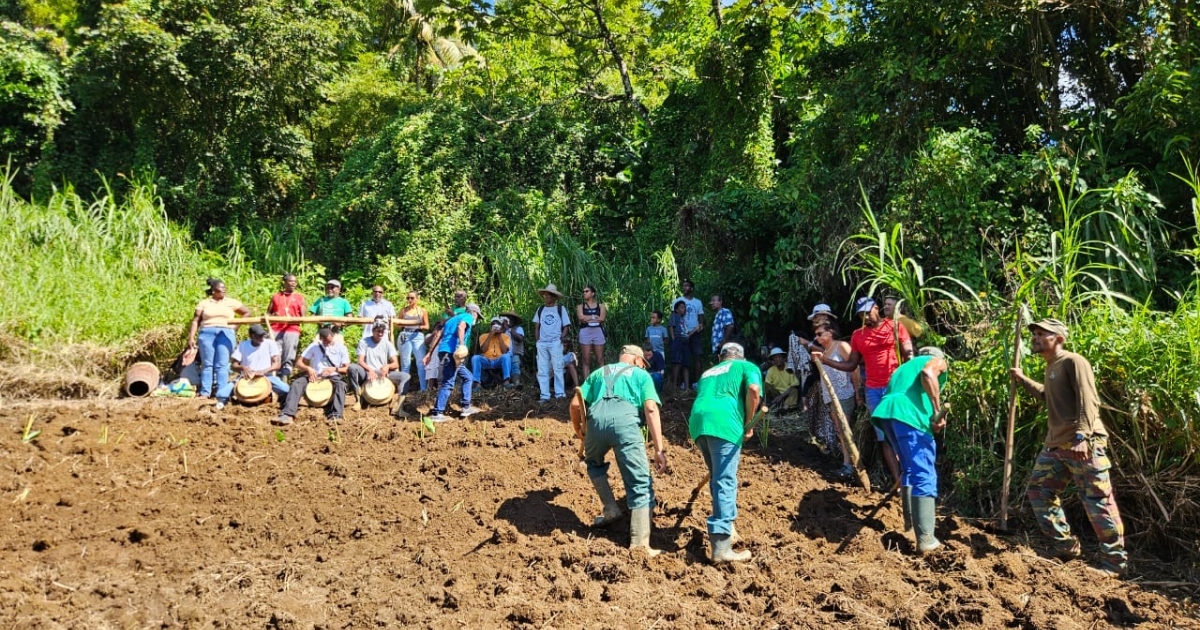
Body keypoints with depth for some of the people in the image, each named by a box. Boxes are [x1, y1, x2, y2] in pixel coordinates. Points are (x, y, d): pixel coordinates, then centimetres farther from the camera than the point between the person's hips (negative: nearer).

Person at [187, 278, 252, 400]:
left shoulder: (231, 302, 10)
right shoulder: (204, 303, 9)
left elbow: (247, 312, 16)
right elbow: (195, 321, 5)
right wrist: (191, 338, -4)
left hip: (226, 334, 0)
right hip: (207, 333, 1)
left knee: (222, 365, -4)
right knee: (207, 364, 2)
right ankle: (205, 392, 4)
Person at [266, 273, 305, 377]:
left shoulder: (300, 297, 9)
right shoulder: (276, 296, 14)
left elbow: (303, 317, 5)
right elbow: (268, 313, 19)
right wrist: (273, 316, -5)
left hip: (292, 331, -1)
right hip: (275, 330, 1)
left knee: (289, 358, -5)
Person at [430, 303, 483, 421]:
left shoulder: (453, 318, 31)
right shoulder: (468, 317, 7)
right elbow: (461, 327, -17)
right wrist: (462, 344, -28)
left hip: (444, 350, 9)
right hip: (451, 351, -9)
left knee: (468, 377, 18)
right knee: (448, 383, -12)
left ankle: (466, 407, 15)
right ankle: (437, 413, -16)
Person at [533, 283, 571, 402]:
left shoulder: (560, 309, 1)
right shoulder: (540, 309, 10)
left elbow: (566, 326, 3)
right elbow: (536, 326, 15)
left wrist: (562, 337, -9)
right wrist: (537, 339, 4)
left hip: (555, 343, -4)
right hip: (542, 343, 4)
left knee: (557, 368, -3)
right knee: (542, 370, 3)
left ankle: (560, 393, 5)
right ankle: (544, 395, 8)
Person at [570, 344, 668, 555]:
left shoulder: (599, 372, 36)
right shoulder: (641, 374, 27)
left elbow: (575, 404, 23)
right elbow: (651, 409, 8)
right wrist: (659, 449, 3)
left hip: (597, 418, 3)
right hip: (626, 420, -3)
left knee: (594, 463, 35)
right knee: (640, 485, 4)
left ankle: (610, 508, 24)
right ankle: (639, 543, -3)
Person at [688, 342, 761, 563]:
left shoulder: (708, 372, 36)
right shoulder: (747, 367, 21)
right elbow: (754, 390, -2)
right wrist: (748, 423, 8)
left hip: (697, 421, 6)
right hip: (723, 422, -6)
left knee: (718, 477, 24)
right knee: (725, 482, -9)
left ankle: (722, 525, 34)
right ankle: (721, 548, -15)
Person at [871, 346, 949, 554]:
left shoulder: (905, 366, 40)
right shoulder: (937, 361, 21)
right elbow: (927, 374, -7)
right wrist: (938, 412, -6)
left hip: (886, 412, 7)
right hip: (909, 414, -7)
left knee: (909, 469, 25)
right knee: (924, 475, -7)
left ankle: (910, 520, 33)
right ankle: (925, 538, -13)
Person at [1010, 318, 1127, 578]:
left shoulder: (1073, 362, -9)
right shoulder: (1051, 366, 20)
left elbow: (1087, 400, -19)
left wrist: (1082, 435, -30)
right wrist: (1023, 380, 32)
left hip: (1083, 444, -10)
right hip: (1056, 444, 10)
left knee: (1098, 502, -5)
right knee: (1039, 491, 12)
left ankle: (1115, 562, 4)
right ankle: (1066, 548, 21)